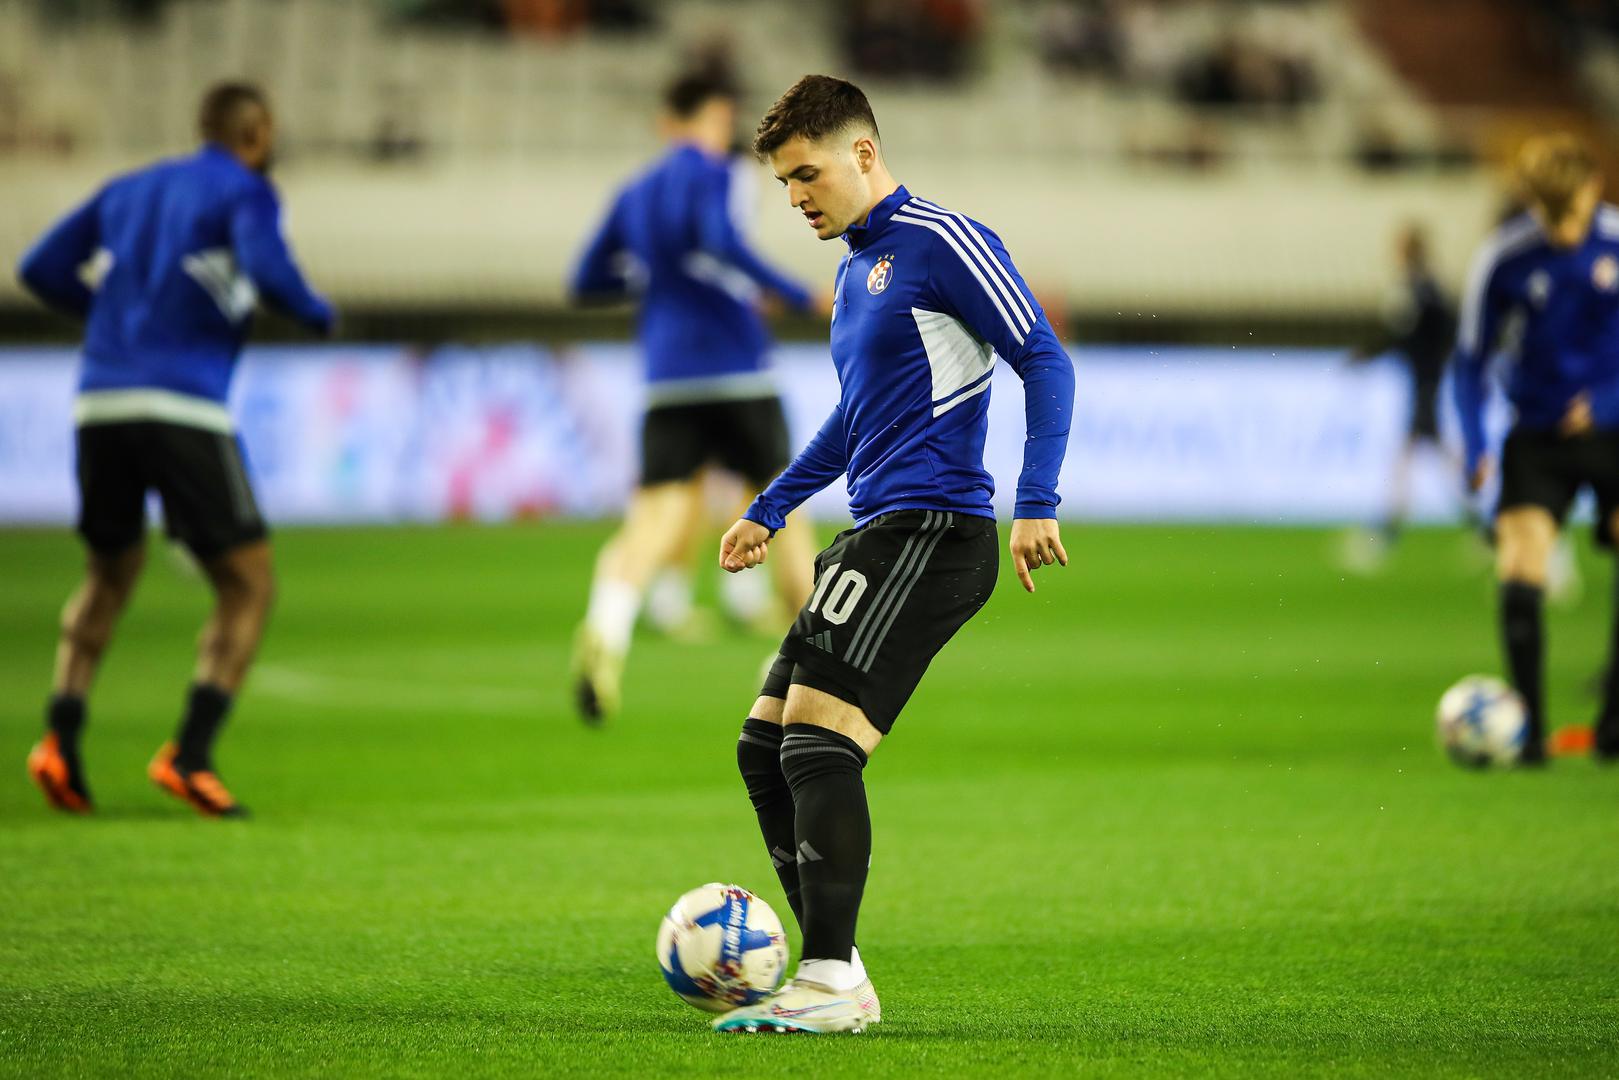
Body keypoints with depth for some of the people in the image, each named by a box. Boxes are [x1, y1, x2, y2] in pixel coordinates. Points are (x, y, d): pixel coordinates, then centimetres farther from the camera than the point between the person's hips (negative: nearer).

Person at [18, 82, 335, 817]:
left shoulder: (128, 190, 21)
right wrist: (319, 316, 3)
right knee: (248, 586, 3)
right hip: (184, 409, -6)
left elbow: (41, 270, 20)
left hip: (100, 404, 6)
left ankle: (61, 737, 4)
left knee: (110, 577, 23)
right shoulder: (244, 191, 4)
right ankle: (191, 752, -12)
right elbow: (267, 270, -15)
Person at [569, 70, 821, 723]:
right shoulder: (712, 173, -1)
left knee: (655, 521, -8)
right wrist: (799, 297, -19)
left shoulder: (634, 194, 17)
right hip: (737, 370, -4)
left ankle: (605, 630, -36)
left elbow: (587, 282, 23)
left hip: (667, 380, 4)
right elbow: (721, 241, -21)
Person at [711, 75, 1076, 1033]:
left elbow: (1044, 362, -12)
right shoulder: (855, 275, 20)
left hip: (930, 530, -10)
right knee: (765, 746, 7)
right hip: (878, 536, 10)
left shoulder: (942, 243, -8)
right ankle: (835, 978, 10)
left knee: (818, 739, -17)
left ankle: (830, 982, -14)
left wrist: (1036, 505, -20)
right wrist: (769, 512, 33)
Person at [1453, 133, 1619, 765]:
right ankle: (1529, 727, -5)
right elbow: (1471, 358, 1)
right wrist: (1474, 450, -10)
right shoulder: (1504, 260, -9)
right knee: (1520, 568, -15)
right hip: (1538, 436, 0)